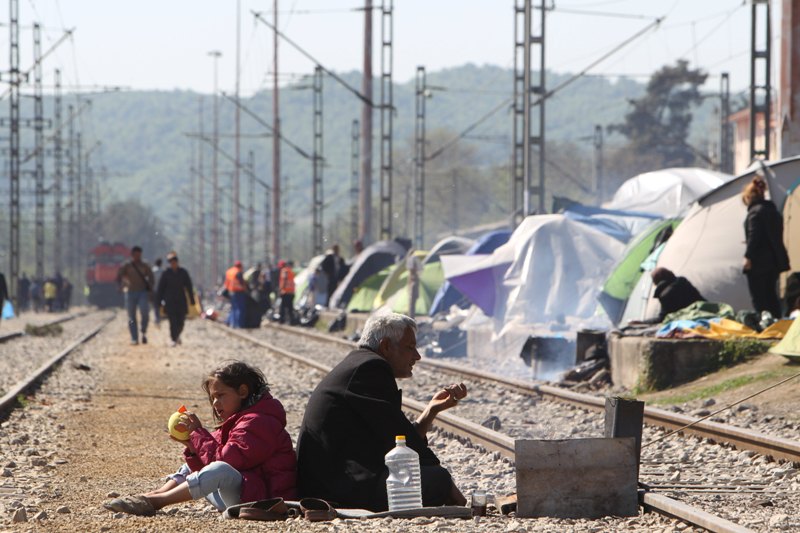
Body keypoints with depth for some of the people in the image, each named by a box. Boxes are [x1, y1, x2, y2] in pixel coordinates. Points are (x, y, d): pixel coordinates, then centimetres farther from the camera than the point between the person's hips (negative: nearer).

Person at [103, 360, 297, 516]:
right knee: (191, 467, 18)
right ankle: (152, 496, -6)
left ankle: (153, 501, -35)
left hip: (264, 496, -11)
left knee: (220, 470, -35)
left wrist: (198, 433, -15)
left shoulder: (256, 422, -13)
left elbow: (225, 459, -22)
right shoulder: (236, 421, 20)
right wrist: (191, 445, -4)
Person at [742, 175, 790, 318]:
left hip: (759, 263, -9)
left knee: (759, 299, -5)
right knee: (771, 295, 16)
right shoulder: (773, 210, 15)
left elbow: (753, 236, -19)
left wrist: (748, 257, -16)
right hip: (775, 261, 9)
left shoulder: (755, 212, -13)